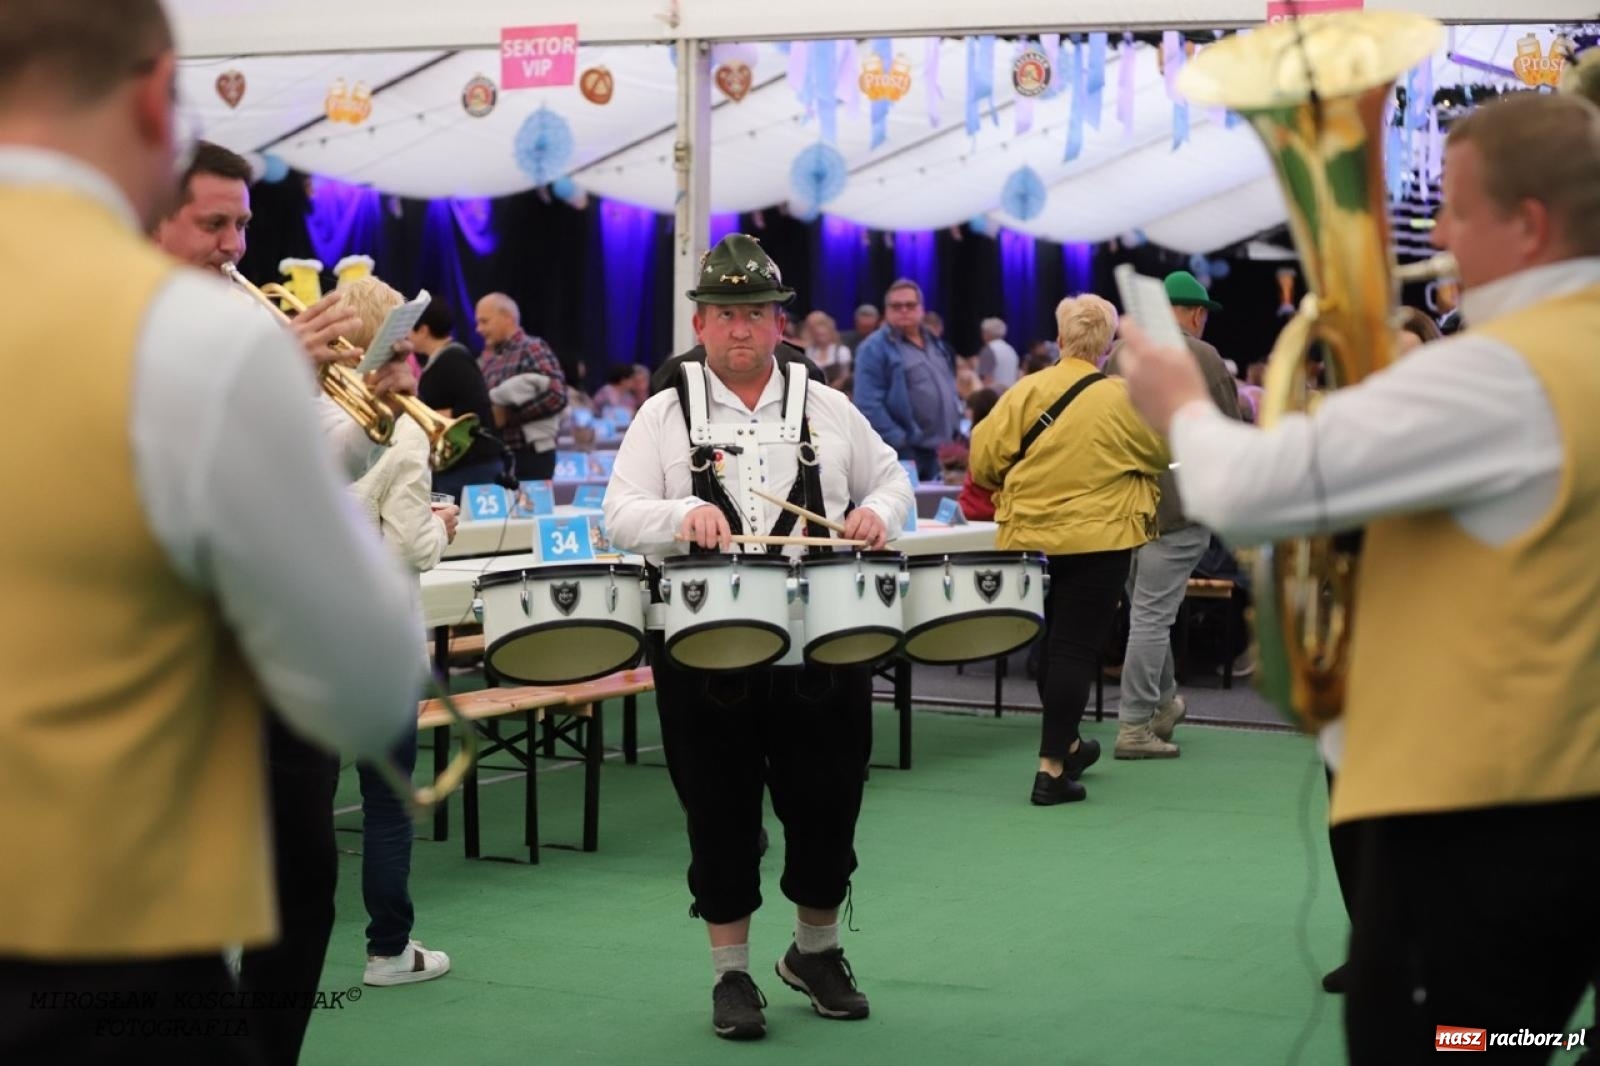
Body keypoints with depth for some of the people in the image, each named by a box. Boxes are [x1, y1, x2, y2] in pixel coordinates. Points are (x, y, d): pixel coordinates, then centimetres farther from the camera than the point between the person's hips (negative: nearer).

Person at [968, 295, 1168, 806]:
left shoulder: (1026, 390, -5)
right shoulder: (1124, 400, -9)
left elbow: (984, 456, -6)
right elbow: (1161, 455, 5)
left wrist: (1009, 488, 14)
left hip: (1029, 536, 3)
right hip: (1097, 539, -3)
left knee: (1050, 644, 19)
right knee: (1075, 649, 0)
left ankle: (1066, 744, 35)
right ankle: (1052, 769, -4)